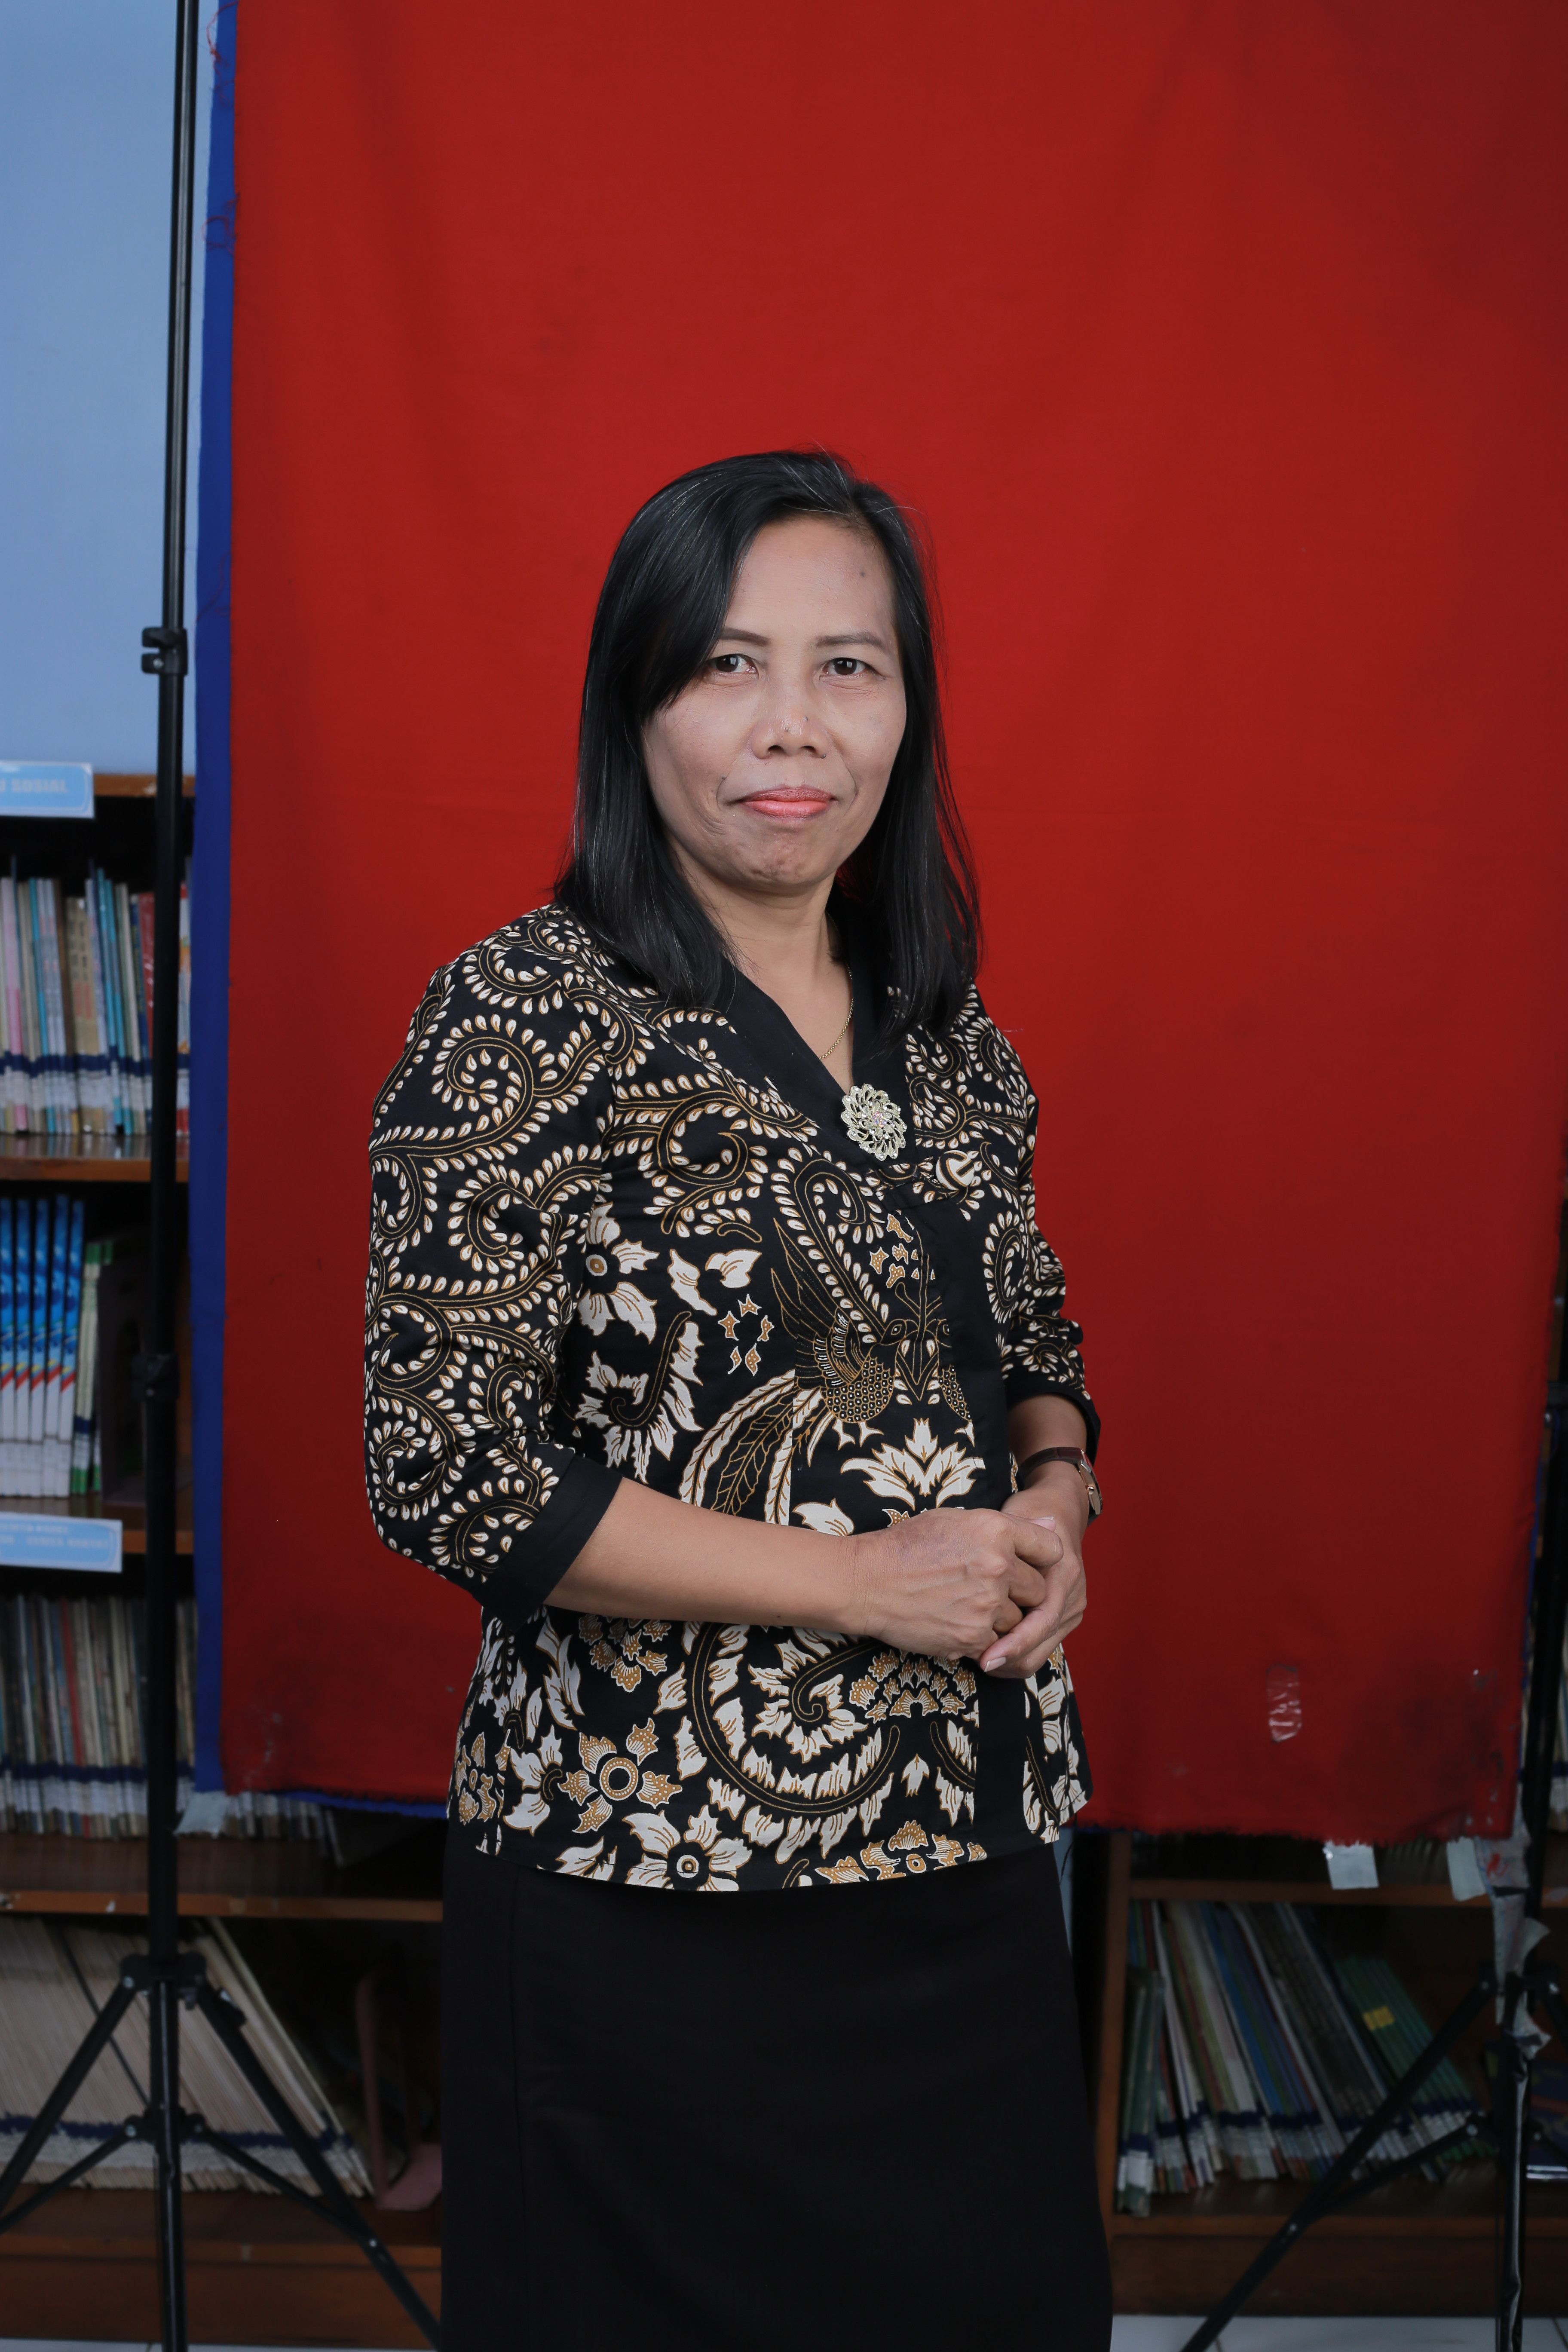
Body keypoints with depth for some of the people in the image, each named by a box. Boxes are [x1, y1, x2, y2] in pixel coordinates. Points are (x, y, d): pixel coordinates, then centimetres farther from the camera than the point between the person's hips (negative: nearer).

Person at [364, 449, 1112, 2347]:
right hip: (657, 1886, -6)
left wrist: (1056, 1507, -4)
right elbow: (442, 1471, -16)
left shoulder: (945, 1029, 8)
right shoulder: (529, 1019, -12)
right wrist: (861, 1577, -17)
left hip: (963, 1862, 6)